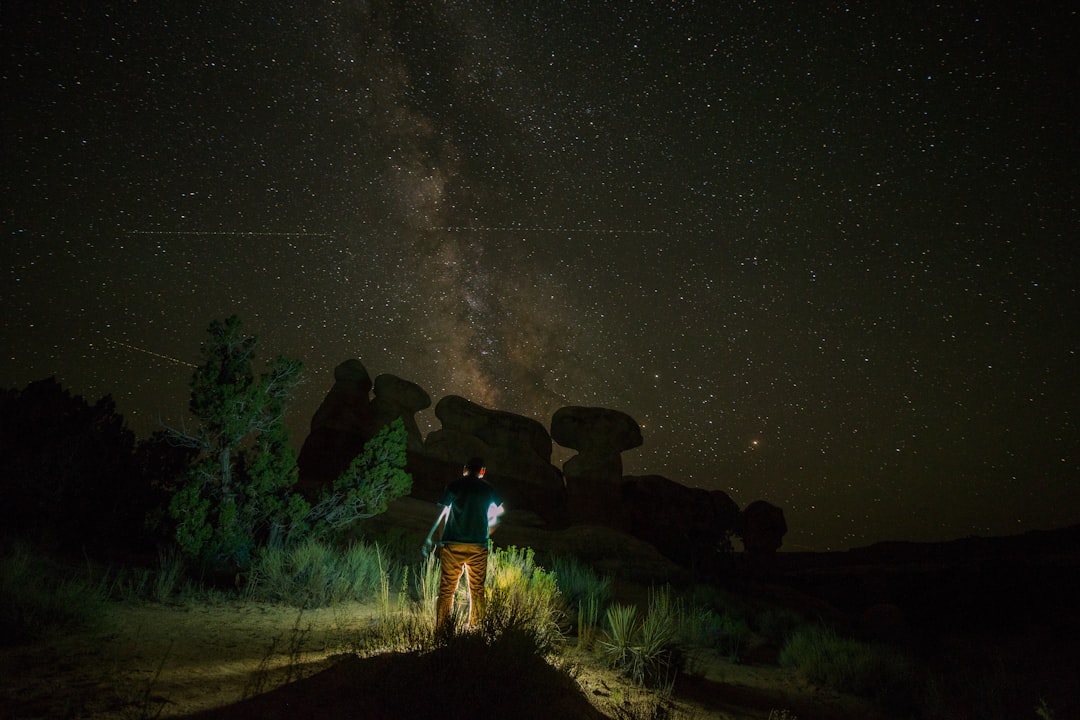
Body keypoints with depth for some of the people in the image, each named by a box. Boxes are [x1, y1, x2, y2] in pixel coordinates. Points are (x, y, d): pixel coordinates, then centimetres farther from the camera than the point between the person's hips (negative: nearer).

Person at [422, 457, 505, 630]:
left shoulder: (453, 486, 1)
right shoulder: (488, 489, 6)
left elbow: (442, 516, -2)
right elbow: (499, 515, 12)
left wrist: (432, 538, 6)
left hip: (452, 545, -1)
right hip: (478, 546, 1)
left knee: (446, 590, 5)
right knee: (477, 591, 10)